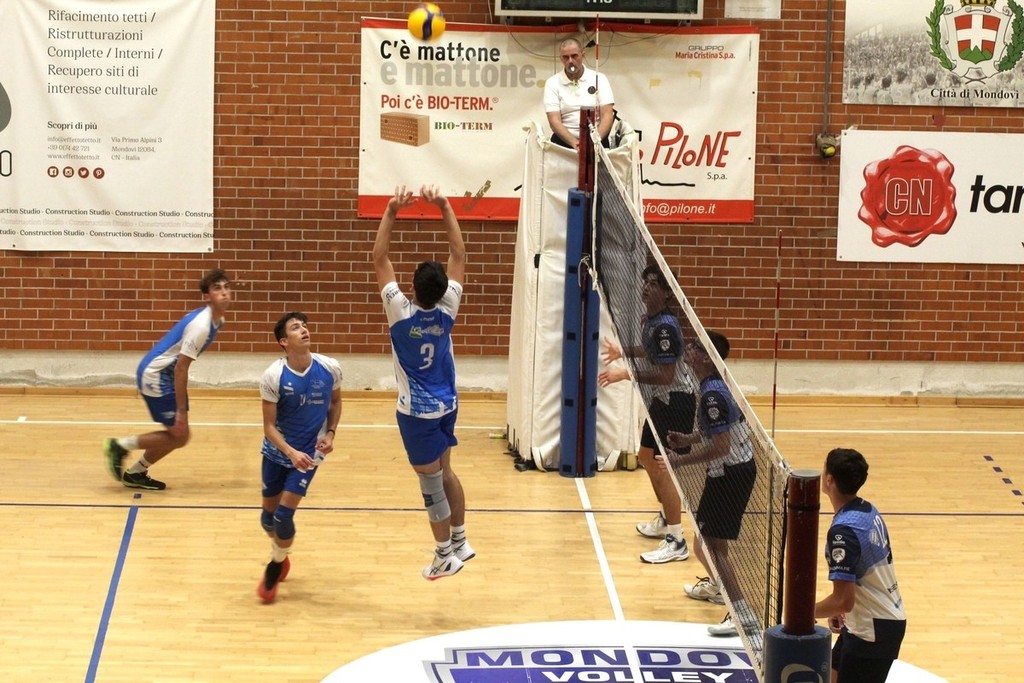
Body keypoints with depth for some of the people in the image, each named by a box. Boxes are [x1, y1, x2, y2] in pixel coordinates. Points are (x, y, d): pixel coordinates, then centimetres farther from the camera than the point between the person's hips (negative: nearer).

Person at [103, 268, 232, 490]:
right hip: (155, 376, -10)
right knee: (179, 436, -6)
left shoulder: (216, 320, 5)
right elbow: (181, 368, -25)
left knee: (179, 435, 11)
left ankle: (134, 474, 24)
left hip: (166, 375, 10)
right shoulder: (201, 326, -25)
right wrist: (181, 411, -23)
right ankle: (119, 446, 6)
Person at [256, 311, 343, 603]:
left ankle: (275, 567, 17)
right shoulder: (273, 376, -19)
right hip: (277, 451, 1)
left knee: (284, 514, -10)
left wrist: (330, 433, -8)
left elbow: (335, 402, 7)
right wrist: (291, 452, -30)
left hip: (309, 453, -1)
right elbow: (269, 426, -15)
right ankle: (281, 557, 42)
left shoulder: (330, 369, -14)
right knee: (268, 516, 11)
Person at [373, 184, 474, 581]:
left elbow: (380, 259, -19)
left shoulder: (401, 311, -21)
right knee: (444, 472, 21)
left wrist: (391, 212, -21)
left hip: (418, 413, -5)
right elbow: (459, 254, -4)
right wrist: (445, 207, -8)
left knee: (432, 483, 3)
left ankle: (446, 556, 12)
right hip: (447, 405, 5)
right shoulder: (447, 309, -12)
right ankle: (460, 541, 28)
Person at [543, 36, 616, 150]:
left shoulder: (599, 79, 7)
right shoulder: (552, 83, 6)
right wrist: (574, 143, -19)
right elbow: (554, 121, -3)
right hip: (565, 140, 1)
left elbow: (607, 115, 0)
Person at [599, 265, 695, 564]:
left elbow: (665, 374, -29)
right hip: (661, 401, 11)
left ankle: (676, 542, -7)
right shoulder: (648, 319, 3)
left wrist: (627, 374, -30)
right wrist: (625, 352, 16)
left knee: (662, 467, -11)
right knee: (646, 457, 23)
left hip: (677, 402, -11)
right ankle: (666, 519, 41)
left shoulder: (665, 326, -25)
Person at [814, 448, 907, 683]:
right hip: (887, 617, 10)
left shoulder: (844, 530, -26)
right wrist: (841, 611, 18)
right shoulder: (869, 511, 3)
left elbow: (843, 600, -27)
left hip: (873, 630, -10)